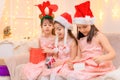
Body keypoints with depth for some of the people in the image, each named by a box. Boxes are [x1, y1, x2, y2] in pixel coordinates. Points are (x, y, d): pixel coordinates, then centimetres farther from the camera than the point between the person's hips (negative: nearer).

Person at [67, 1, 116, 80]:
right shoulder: (81, 40, 15)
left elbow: (112, 53, -9)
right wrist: (73, 63, -3)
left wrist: (102, 58, -28)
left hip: (99, 67, -6)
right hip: (86, 68, 6)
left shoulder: (99, 36, -3)